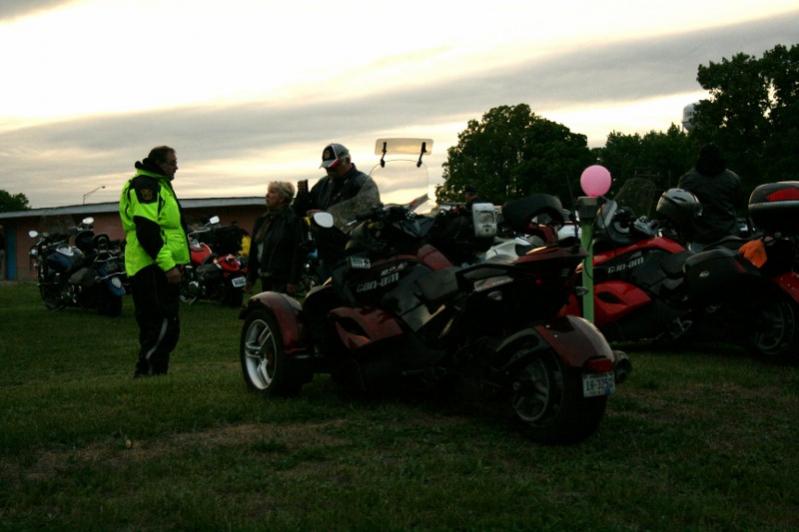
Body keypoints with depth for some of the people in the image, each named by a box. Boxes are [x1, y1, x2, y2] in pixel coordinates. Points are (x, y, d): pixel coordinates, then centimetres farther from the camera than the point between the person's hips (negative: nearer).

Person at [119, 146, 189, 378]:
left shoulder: (159, 185, 22)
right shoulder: (144, 185, -12)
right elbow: (147, 231, -22)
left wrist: (174, 263, 27)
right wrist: (168, 265, -24)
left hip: (162, 266, 11)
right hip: (153, 269, -11)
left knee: (153, 325, 13)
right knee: (165, 324, -13)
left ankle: (154, 373, 18)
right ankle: (145, 371, -10)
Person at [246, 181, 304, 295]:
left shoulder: (292, 220, -8)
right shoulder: (262, 220, 15)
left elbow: (297, 252, -13)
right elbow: (254, 250, 17)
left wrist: (293, 281, -19)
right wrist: (250, 277, 15)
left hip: (282, 279, -7)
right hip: (265, 277, 7)